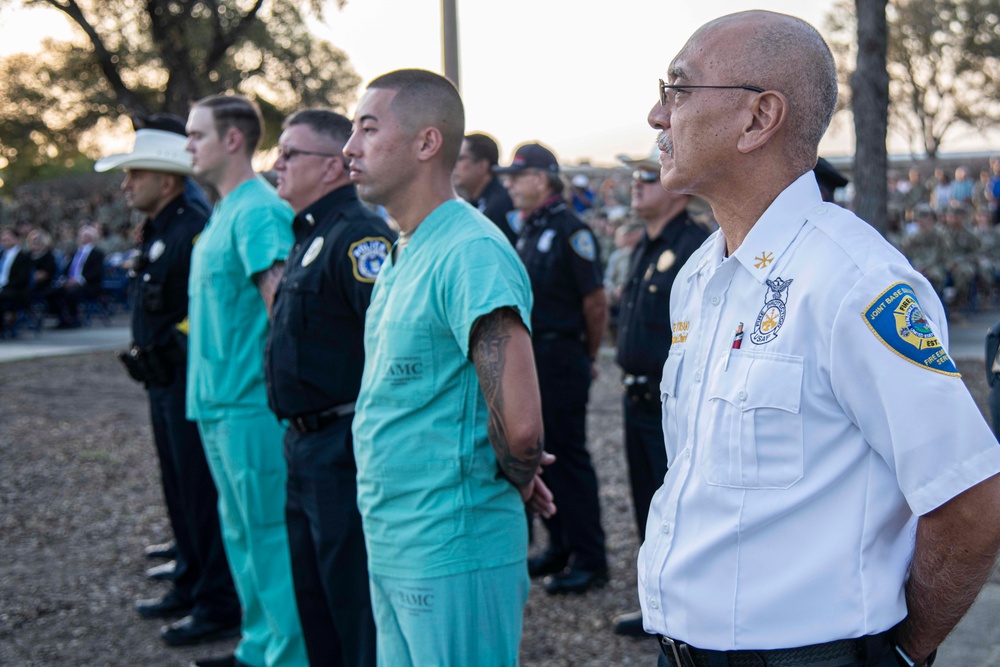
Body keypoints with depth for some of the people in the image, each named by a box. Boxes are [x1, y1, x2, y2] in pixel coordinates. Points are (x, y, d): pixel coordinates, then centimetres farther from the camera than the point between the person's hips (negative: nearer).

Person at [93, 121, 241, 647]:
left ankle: (219, 604, 6)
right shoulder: (155, 235, 14)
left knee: (202, 491, -3)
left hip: (190, 382, -10)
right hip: (164, 385, 10)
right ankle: (189, 586, 30)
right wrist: (147, 355, 17)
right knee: (179, 488, 18)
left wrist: (175, 344, -20)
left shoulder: (195, 232, -17)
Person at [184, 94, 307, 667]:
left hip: (250, 405, -10)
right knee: (243, 533, 18)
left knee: (269, 537, -3)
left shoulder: (258, 211, -16)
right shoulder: (226, 212, 15)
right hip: (220, 404, 10)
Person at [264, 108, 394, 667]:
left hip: (344, 448, -10)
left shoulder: (358, 234, -17)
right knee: (316, 603, 20)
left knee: (357, 606, -1)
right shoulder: (310, 236, 15)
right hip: (307, 447, 10)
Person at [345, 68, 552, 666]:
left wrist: (514, 479, -9)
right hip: (391, 548, 9)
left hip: (452, 556, -9)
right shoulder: (402, 255, 11)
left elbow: (520, 423, -30)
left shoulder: (473, 254, -21)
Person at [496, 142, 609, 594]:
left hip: (560, 360, -9)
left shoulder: (569, 231, -14)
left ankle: (589, 559, 5)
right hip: (529, 359, 9)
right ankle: (560, 548, 25)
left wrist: (587, 357, -3)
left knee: (568, 456, -4)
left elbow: (595, 302, -13)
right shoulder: (528, 231, 13)